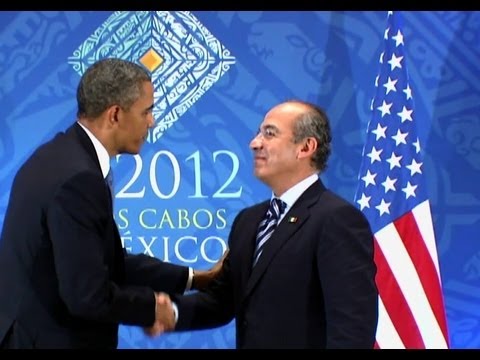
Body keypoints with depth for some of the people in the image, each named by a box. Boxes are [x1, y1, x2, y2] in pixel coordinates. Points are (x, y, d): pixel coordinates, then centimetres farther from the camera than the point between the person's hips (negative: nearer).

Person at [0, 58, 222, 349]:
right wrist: (152, 306, -8)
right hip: (51, 339, -9)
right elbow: (88, 296, -25)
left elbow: (106, 261, 10)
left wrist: (195, 279, 10)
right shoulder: (77, 178, -24)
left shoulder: (60, 157, 6)